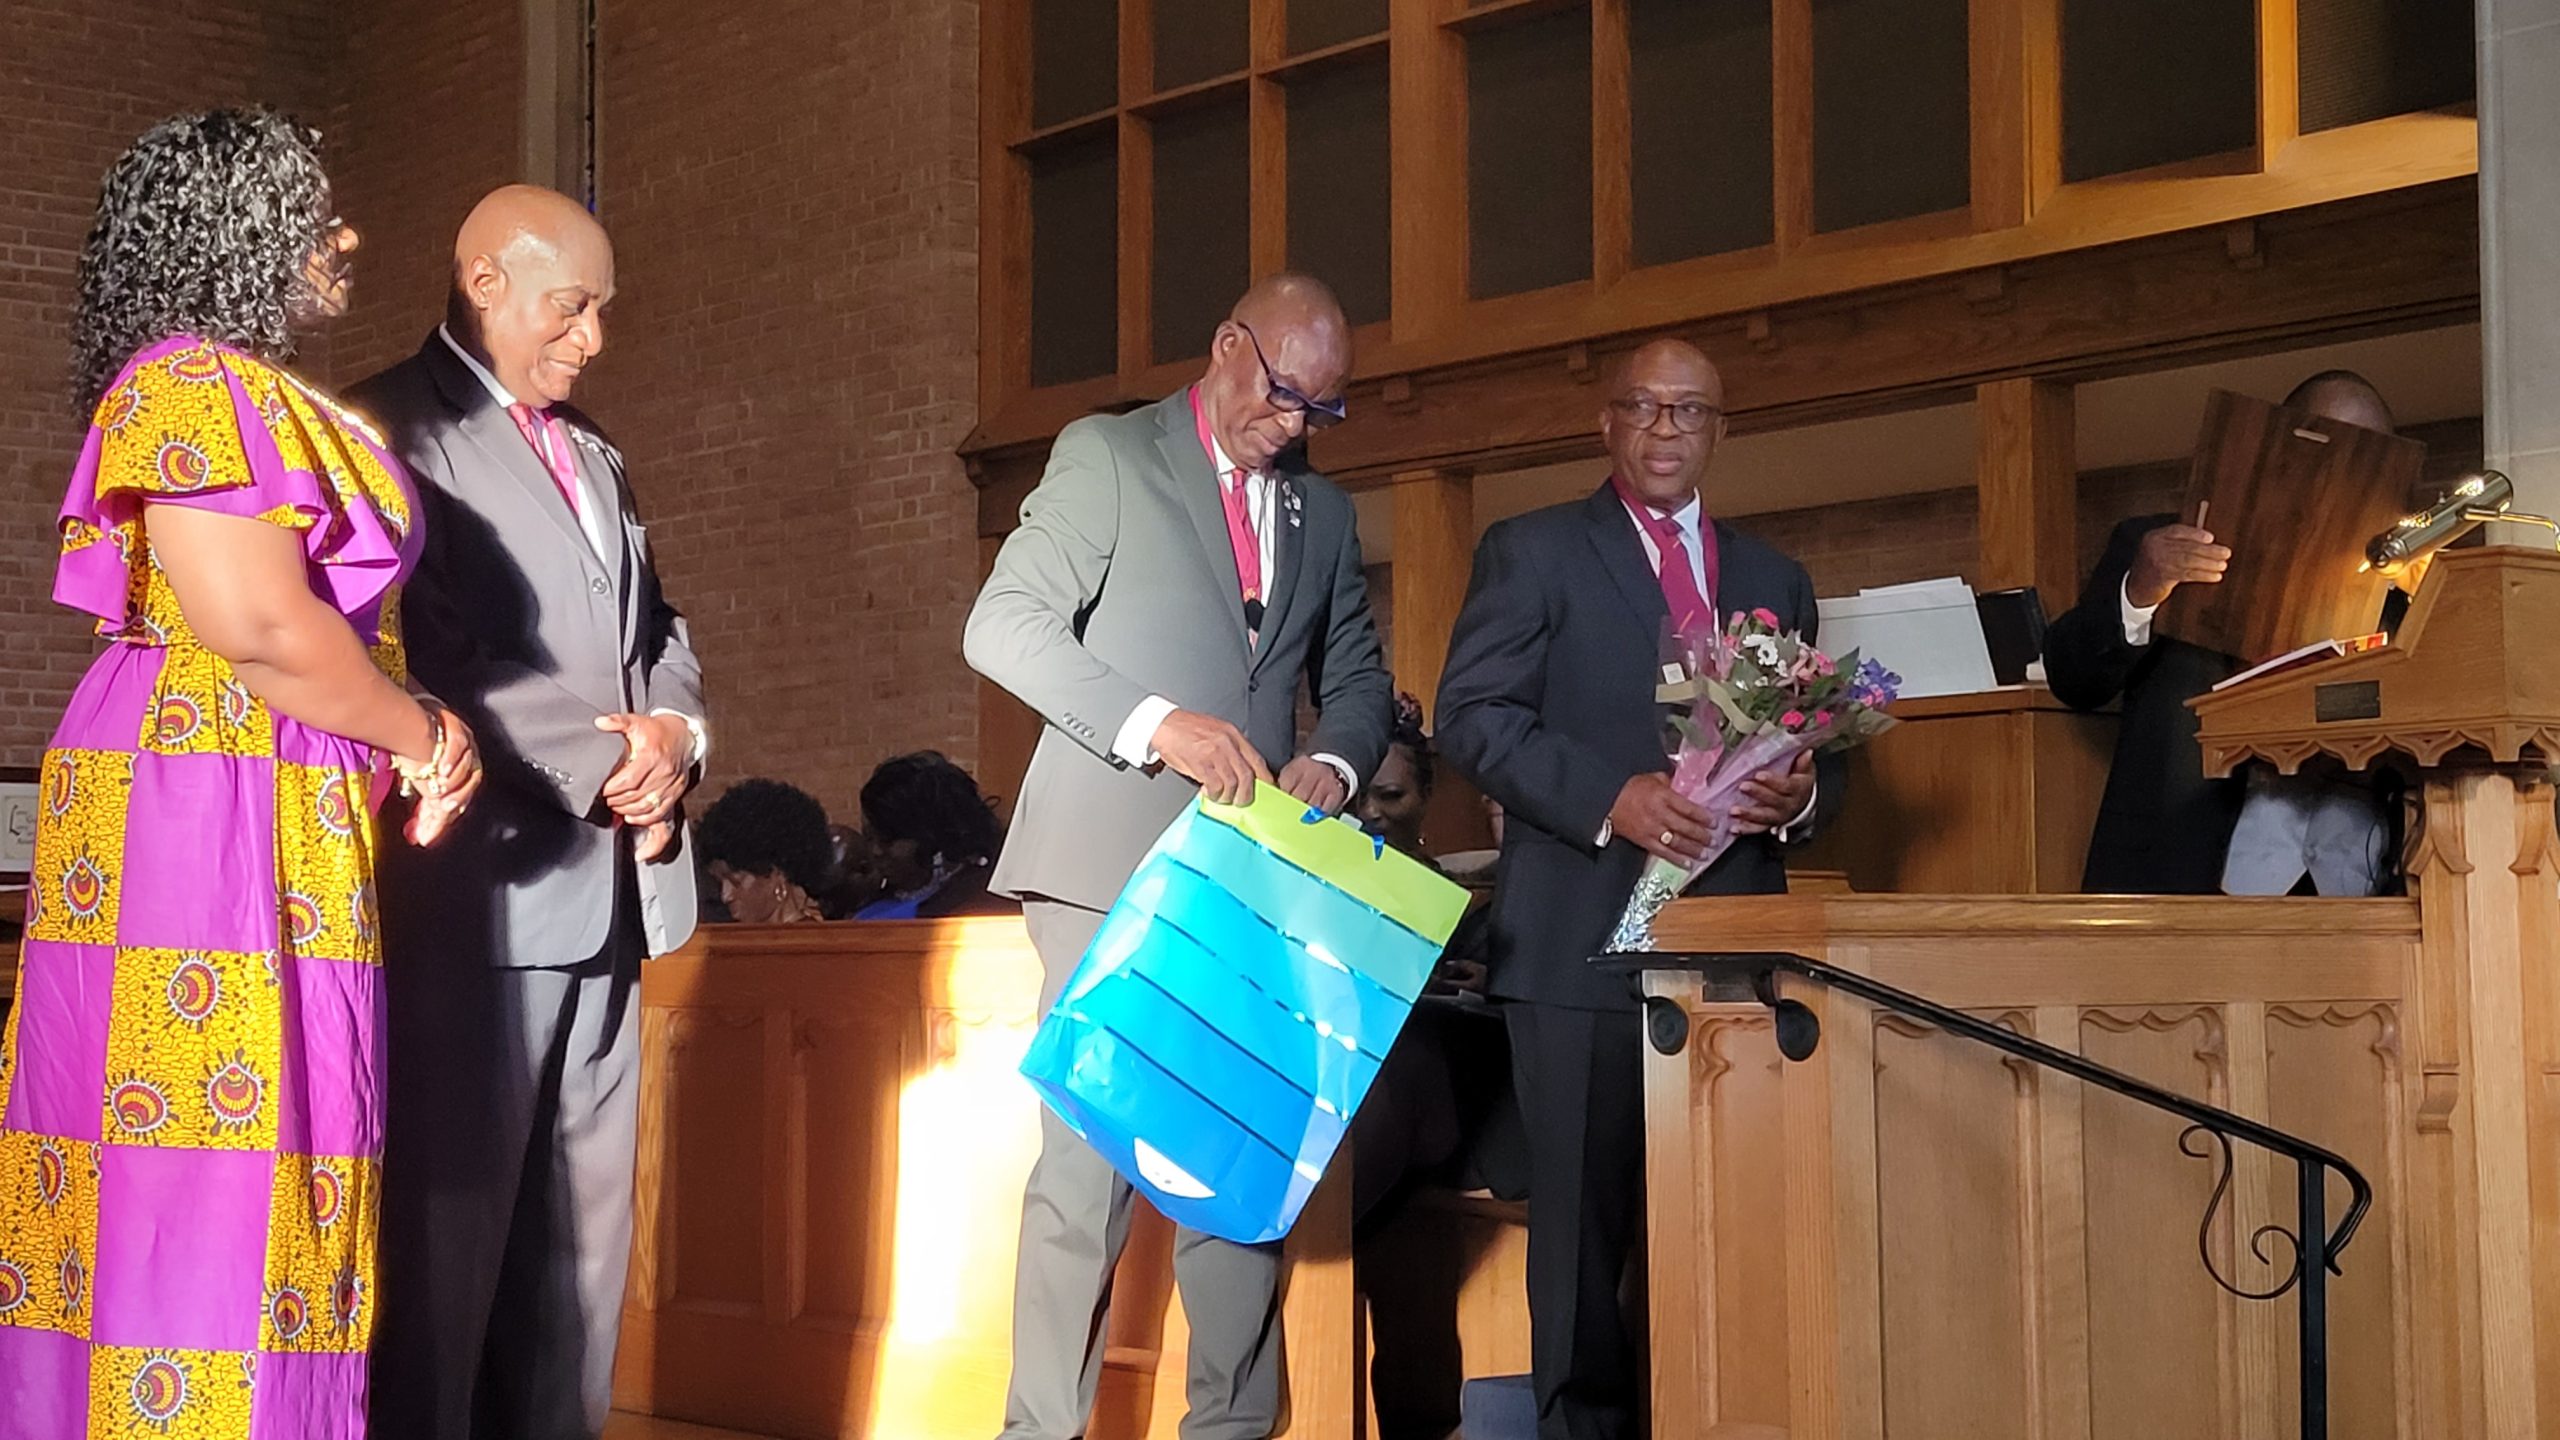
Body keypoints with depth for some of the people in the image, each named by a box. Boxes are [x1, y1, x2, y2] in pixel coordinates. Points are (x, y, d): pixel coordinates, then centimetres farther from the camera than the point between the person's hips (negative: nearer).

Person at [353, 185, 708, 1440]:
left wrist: (673, 733, 2)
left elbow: (656, 629, 25)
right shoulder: (393, 429, -4)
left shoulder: (591, 451, 22)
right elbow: (407, 665, -14)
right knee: (445, 1230, -4)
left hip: (606, 891, 8)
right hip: (473, 893, -8)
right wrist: (606, 763, -13)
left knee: (581, 1232, 8)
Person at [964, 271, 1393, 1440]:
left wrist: (1336, 758, 0)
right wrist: (1155, 720, -20)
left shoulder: (1322, 512, 19)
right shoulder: (1105, 456, 2)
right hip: (1113, 867, -5)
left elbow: (1356, 677, 23)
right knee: (1091, 1160, -8)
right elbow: (1002, 625, -7)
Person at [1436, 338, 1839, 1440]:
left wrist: (1799, 794, -4)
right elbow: (1472, 716, -4)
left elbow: (1815, 747, 20)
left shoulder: (1773, 580, 20)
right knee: (1586, 1216, 0)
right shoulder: (1532, 552, 6)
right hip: (1583, 935, -4)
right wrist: (1610, 798, -17)